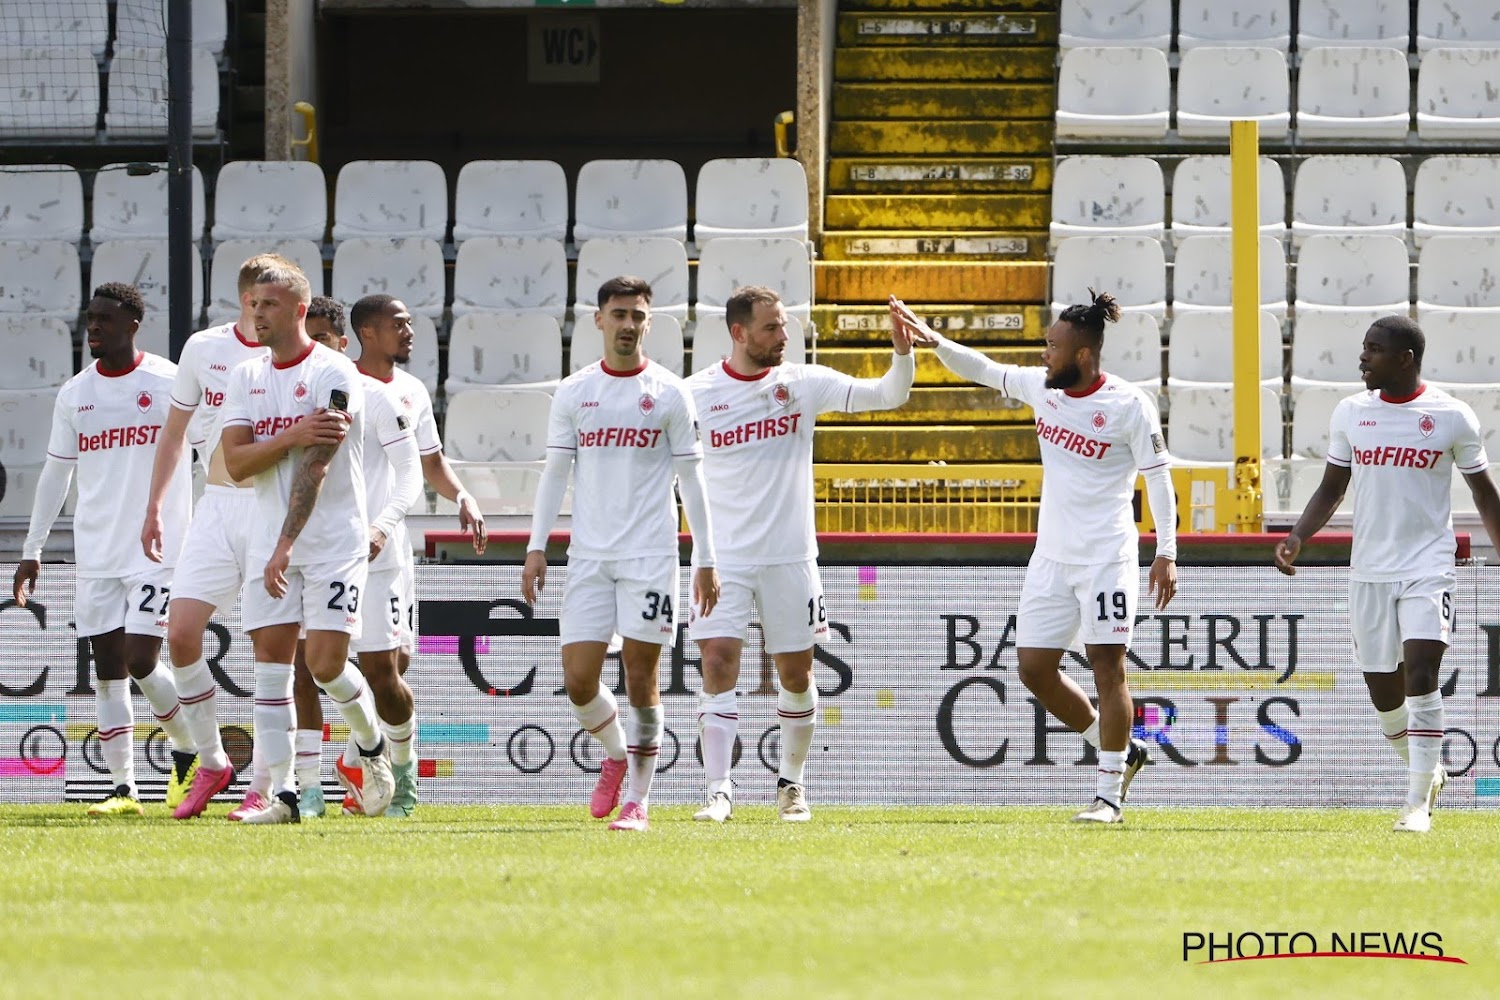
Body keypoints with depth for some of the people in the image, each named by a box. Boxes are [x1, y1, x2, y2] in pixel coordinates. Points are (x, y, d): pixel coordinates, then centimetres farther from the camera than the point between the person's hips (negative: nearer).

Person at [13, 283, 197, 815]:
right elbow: (56, 473, 16)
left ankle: (191, 752, 13)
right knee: (107, 667, 1)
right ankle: (123, 787, 4)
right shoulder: (75, 394, 9)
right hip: (96, 554, 5)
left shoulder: (169, 384, -4)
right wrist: (31, 549, 15)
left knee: (141, 660, -12)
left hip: (158, 550, -5)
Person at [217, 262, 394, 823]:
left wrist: (286, 546, -25)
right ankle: (282, 793, 1)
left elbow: (314, 467, -19)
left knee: (325, 662, -11)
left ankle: (371, 746, 18)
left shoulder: (333, 375, -11)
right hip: (269, 543, 5)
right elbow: (235, 462, -2)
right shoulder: (246, 378, 9)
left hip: (334, 541, -5)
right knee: (271, 663, -2)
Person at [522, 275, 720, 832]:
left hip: (650, 556, -2)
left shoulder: (669, 394, 2)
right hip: (588, 556, 2)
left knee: (640, 677, -5)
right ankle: (614, 755, 25)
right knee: (579, 679, -4)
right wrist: (537, 547, 3)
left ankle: (638, 800, 4)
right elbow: (555, 472, 11)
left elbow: (691, 480, 4)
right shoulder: (574, 392, 8)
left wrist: (706, 561, 1)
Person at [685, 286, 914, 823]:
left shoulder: (805, 382, 0)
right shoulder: (697, 393, -4)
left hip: (790, 556, 2)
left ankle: (791, 782, 25)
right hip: (724, 556, -2)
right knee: (718, 663, -13)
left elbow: (887, 396, -2)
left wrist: (903, 355, -19)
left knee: (796, 674, 8)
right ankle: (719, 791, -12)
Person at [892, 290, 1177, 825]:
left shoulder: (1130, 405, -11)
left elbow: (1158, 478, -8)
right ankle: (1119, 751, 21)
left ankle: (1109, 794, -4)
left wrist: (1166, 553, -12)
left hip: (1106, 558, -7)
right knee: (1034, 665, 4)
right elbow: (983, 370, 19)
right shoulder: (1041, 387, 5)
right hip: (1051, 556, 7)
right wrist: (932, 340, 6)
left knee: (1107, 666, -9)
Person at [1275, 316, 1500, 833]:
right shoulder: (1350, 413, 5)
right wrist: (1298, 537, -3)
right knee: (1383, 690, 8)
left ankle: (1418, 802, -16)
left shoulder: (1451, 416, -4)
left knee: (1420, 670, -20)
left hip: (1428, 567, -4)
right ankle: (1428, 771, 34)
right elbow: (1331, 488, 13)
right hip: (1369, 571, 4)